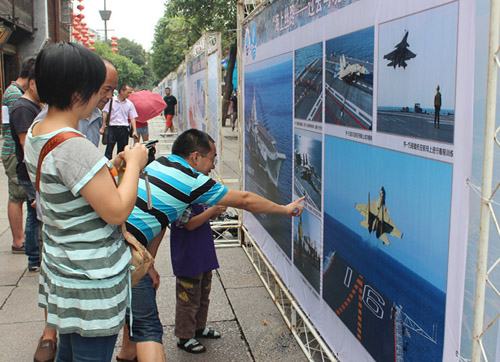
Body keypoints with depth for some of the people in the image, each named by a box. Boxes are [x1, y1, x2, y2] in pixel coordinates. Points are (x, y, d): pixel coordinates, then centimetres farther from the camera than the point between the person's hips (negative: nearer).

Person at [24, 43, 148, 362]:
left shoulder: (35, 134, 5)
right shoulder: (73, 147, -26)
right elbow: (116, 211, -25)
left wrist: (113, 165, 8)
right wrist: (134, 163, -12)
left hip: (61, 268, 10)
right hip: (92, 281, -10)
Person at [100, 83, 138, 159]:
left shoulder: (130, 104, 7)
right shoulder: (111, 100, 0)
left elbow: (132, 118, 6)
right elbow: (105, 113, 0)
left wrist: (134, 131, -5)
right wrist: (102, 127, -7)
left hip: (124, 129, 3)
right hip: (112, 128, -3)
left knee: (122, 151, 8)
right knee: (109, 149, -6)